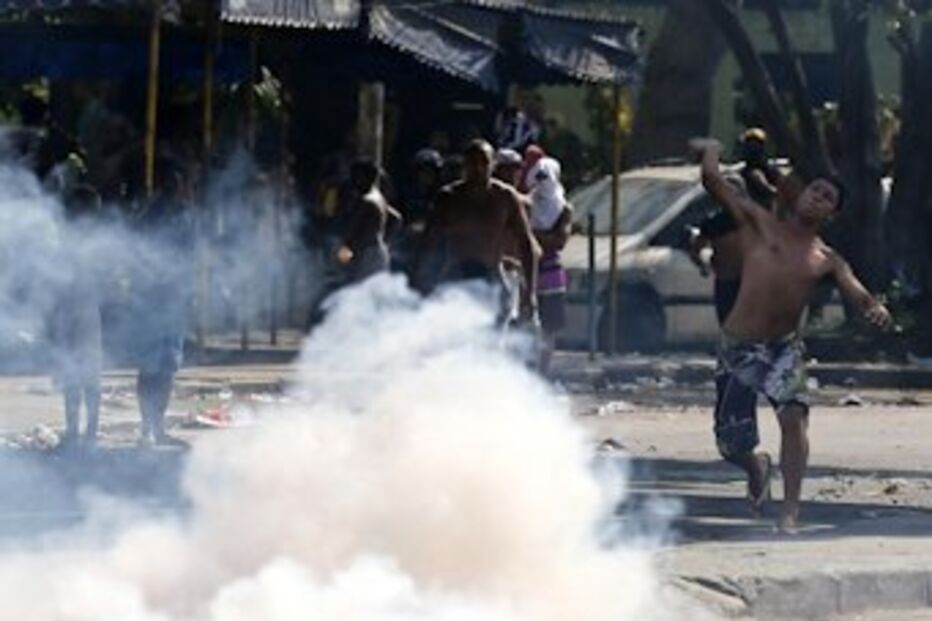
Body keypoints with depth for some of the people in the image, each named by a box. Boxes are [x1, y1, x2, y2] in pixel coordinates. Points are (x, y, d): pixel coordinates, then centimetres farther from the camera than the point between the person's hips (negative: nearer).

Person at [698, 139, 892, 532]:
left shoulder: (827, 260, 7)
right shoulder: (760, 225, 2)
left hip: (783, 347, 0)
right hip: (739, 347, 0)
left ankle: (790, 510, -24)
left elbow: (858, 294, -6)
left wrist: (876, 310, -28)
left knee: (793, 413, -28)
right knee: (732, 445, 4)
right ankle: (757, 467, 43)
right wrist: (712, 151, 13)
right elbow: (712, 180, -5)